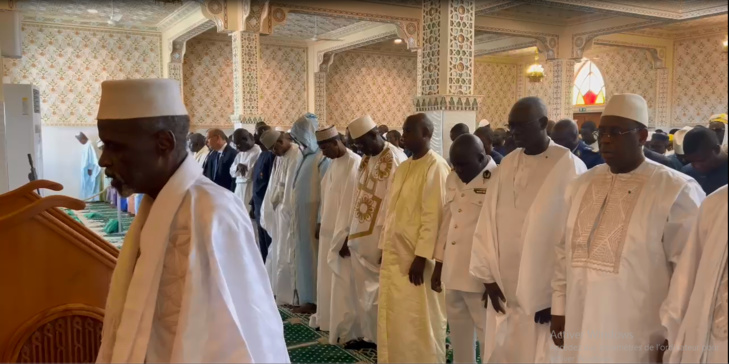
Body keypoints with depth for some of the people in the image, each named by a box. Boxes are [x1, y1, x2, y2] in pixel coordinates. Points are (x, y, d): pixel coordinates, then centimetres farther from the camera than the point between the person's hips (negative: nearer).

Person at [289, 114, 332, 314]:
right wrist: (295, 217, 11)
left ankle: (315, 301, 8)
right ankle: (308, 299, 19)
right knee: (304, 256, 11)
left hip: (314, 218, -9)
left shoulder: (323, 158, -15)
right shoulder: (307, 156, 13)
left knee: (313, 257, -2)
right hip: (303, 217, 9)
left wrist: (321, 221, -20)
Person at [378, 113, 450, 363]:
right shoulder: (403, 168, 13)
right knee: (394, 320, 14)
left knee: (419, 323, 3)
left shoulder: (436, 166, -11)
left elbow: (433, 216, -17)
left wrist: (421, 257, -20)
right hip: (394, 254, 8)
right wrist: (384, 248, 12)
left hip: (416, 257, -8)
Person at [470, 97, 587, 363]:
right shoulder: (507, 164, 5)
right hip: (505, 288, 5)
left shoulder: (569, 166, -9)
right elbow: (488, 221, 6)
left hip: (546, 293, -4)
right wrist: (487, 275, 2)